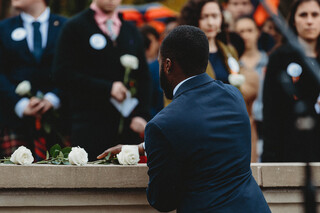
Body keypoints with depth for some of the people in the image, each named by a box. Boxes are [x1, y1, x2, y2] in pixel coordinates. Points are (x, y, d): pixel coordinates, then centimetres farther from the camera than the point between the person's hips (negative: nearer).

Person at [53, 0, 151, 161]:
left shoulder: (132, 32, 18)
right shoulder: (75, 27, 3)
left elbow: (144, 78, 17)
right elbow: (62, 74, -7)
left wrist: (141, 115, 1)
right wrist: (107, 88, -12)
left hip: (128, 127, 4)